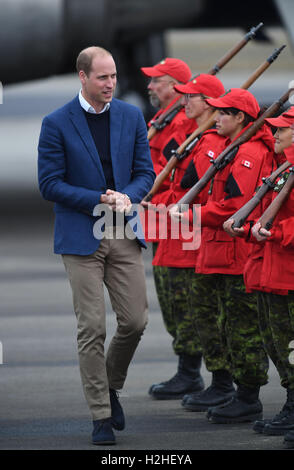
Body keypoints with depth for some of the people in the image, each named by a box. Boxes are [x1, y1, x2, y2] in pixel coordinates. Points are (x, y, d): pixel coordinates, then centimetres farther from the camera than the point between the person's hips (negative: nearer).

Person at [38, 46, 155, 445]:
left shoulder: (132, 117, 6)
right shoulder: (57, 124, -5)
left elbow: (146, 172, 9)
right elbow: (50, 184, -7)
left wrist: (127, 196, -12)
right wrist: (99, 200, -16)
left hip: (124, 234, 4)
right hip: (81, 237, -4)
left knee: (135, 320, 2)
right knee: (92, 329, -4)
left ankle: (111, 385, 29)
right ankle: (101, 416, 4)